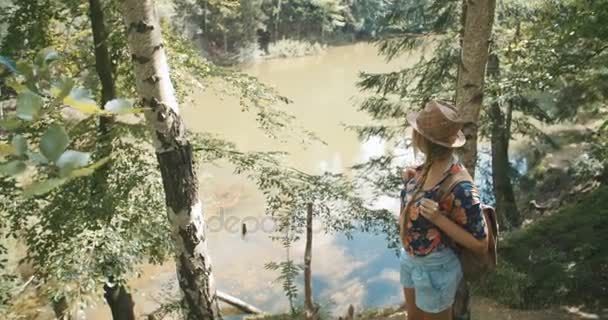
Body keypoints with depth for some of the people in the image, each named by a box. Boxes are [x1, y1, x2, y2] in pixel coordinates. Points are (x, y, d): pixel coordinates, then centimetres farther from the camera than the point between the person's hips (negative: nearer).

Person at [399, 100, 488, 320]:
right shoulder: (428, 166, -10)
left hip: (435, 267, -7)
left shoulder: (460, 188, -33)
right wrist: (411, 182, -6)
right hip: (410, 258, 7)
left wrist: (439, 219, -34)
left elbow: (480, 244, -23)